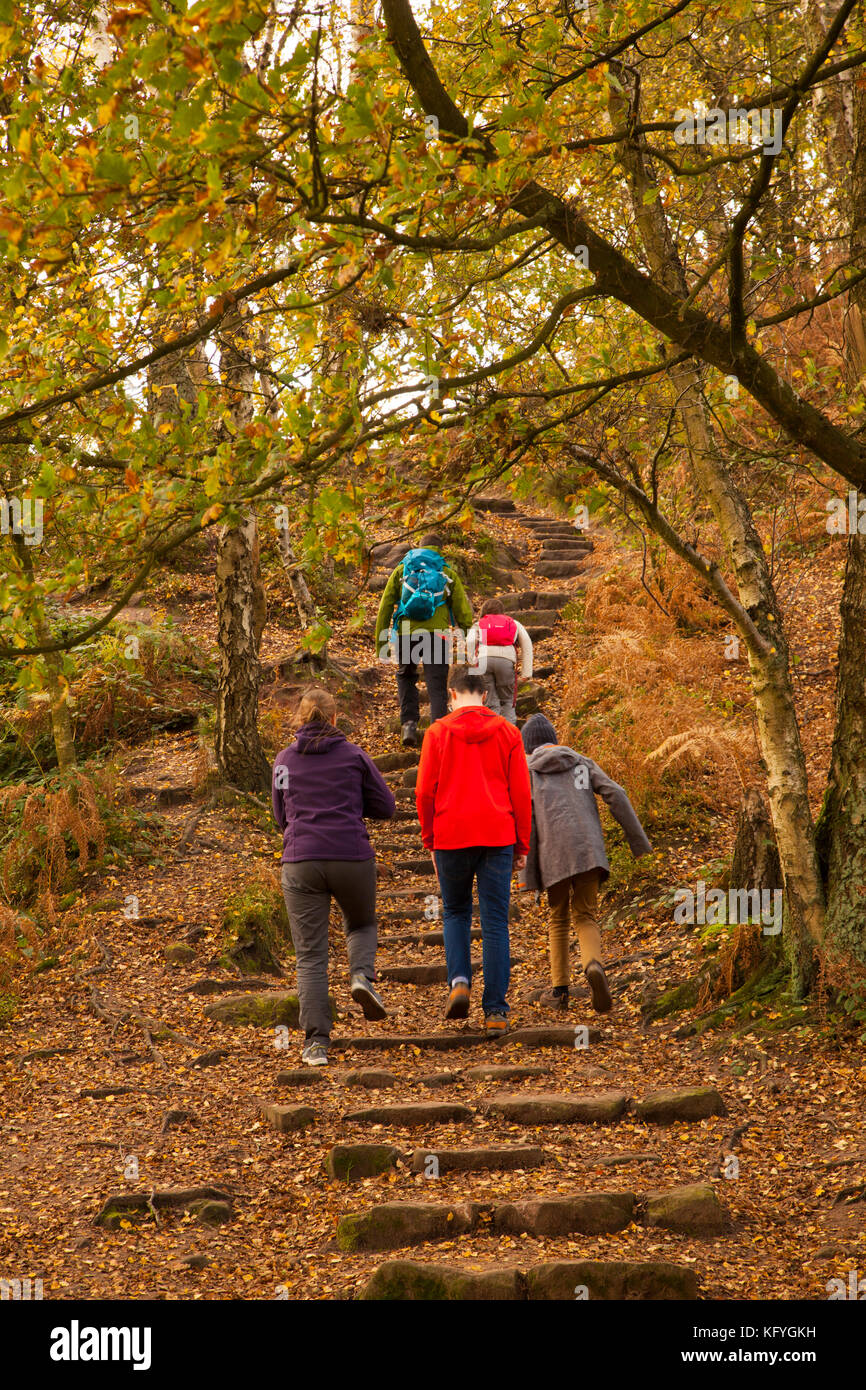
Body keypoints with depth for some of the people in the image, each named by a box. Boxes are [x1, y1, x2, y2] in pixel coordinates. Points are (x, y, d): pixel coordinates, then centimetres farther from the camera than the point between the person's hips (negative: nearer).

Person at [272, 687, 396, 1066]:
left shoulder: (284, 760, 10)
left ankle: (316, 1042, -3)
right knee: (361, 924, 26)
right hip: (352, 857, -1)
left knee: (310, 956, 4)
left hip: (301, 861, 1)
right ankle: (362, 976, -3)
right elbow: (385, 807, 6)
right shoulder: (354, 755, 3)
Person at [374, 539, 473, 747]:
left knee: (406, 676, 25)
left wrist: (381, 642, 10)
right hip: (437, 635, -1)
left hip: (406, 633, 1)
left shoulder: (401, 570, 15)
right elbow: (463, 611, 7)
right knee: (437, 687, 3)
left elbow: (385, 607, 9)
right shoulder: (448, 574, 13)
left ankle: (409, 723, 11)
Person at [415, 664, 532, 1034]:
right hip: (498, 837, 1)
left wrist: (429, 841, 11)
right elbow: (521, 792, 5)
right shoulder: (507, 732, 6)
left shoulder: (438, 732, 1)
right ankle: (495, 1011, 1)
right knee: (495, 923, 4)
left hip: (451, 836, -1)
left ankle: (459, 980, -2)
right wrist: (522, 845, 11)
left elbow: (425, 792, 1)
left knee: (455, 912, 19)